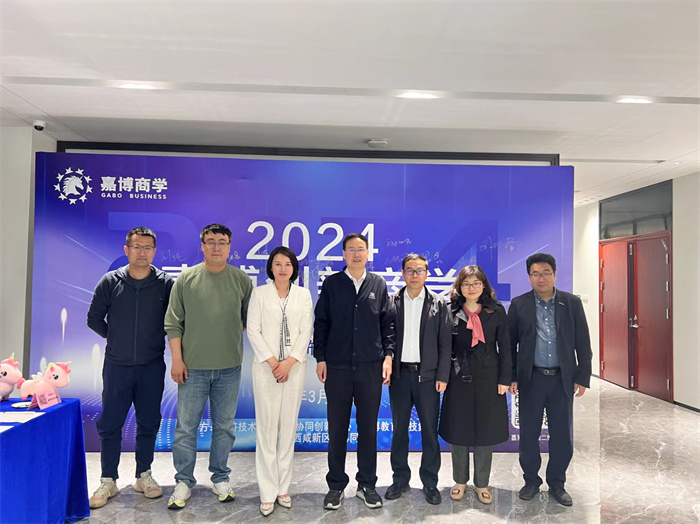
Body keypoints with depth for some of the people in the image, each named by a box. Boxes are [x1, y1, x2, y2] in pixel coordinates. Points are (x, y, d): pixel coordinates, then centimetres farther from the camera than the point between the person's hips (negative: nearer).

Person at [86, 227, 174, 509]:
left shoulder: (166, 283, -4)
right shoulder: (110, 281, -2)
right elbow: (94, 318, 8)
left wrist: (157, 341, 0)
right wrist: (116, 338, 7)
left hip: (152, 367, 0)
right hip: (117, 366, 0)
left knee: (149, 422, 10)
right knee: (110, 424, 7)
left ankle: (144, 475, 26)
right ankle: (108, 481, 22)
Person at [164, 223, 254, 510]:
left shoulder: (242, 280, 0)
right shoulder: (186, 279, -1)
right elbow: (173, 323, 0)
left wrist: (232, 336, 2)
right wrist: (177, 359, -3)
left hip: (229, 368, 1)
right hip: (192, 367, 0)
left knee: (224, 426, 13)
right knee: (186, 427, 8)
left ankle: (221, 478, 29)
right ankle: (184, 481, 25)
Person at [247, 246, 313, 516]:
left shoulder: (303, 295, 6)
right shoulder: (259, 293, 2)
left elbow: (306, 332, 1)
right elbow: (253, 331, -3)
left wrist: (289, 361, -10)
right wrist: (272, 361, -10)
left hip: (294, 366, 2)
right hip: (266, 366, -1)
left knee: (289, 425, 6)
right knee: (266, 425, -1)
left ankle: (283, 487, 17)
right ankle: (268, 492, 9)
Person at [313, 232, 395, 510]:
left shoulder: (379, 284, 6)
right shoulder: (331, 283, 3)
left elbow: (387, 323, 7)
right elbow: (321, 323, 3)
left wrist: (388, 355, 0)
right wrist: (320, 358, -1)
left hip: (371, 367, 1)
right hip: (337, 367, -1)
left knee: (368, 428, 10)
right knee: (337, 428, 9)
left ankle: (367, 485, 25)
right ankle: (336, 485, 24)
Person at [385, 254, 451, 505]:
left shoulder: (439, 304, 1)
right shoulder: (391, 302, 3)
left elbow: (445, 343, 0)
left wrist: (442, 376, -5)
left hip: (428, 375, -1)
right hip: (399, 374, 1)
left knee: (429, 431, 7)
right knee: (399, 430, 11)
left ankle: (430, 483, 21)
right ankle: (400, 479, 26)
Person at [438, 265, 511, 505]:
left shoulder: (497, 311, -1)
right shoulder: (451, 311, -1)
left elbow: (504, 347, 0)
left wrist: (504, 378, -5)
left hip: (488, 378, 0)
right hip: (459, 377, 0)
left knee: (485, 431, 9)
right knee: (458, 430, 9)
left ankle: (482, 484, 26)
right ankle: (460, 481, 28)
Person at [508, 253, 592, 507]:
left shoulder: (572, 303, 1)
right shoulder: (519, 305, -1)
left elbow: (582, 343, 3)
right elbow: (510, 344, 2)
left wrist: (582, 377, -1)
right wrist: (510, 377, -2)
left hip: (563, 379, 1)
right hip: (531, 379, 0)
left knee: (562, 435, 9)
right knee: (529, 434, 9)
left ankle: (557, 484, 28)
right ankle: (531, 481, 28)